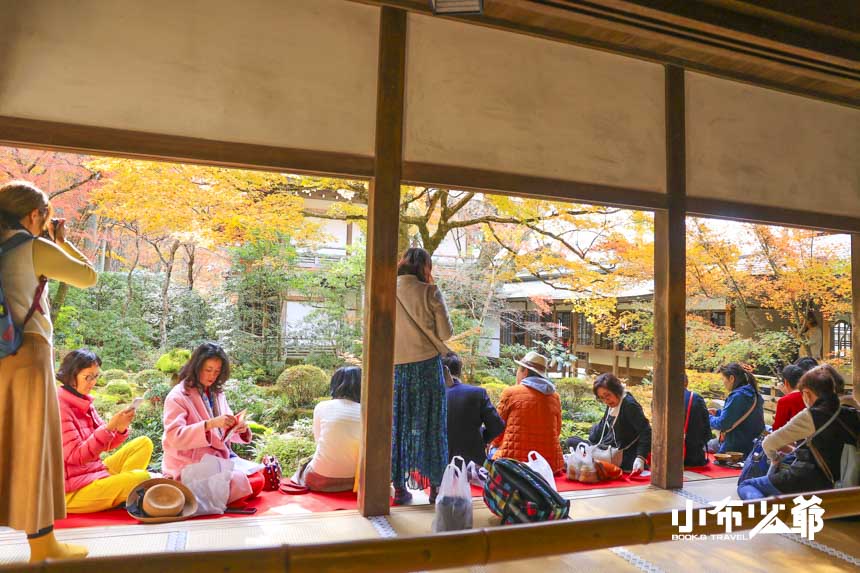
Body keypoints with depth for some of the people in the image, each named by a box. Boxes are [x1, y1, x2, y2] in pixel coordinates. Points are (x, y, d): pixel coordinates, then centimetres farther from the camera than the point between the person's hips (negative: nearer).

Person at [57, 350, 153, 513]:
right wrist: (110, 427, -27)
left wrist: (121, 428, -10)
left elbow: (105, 443, 10)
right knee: (141, 478, -26)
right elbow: (75, 456, -21)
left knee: (144, 443, 4)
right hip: (70, 492, -9)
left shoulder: (84, 402, 9)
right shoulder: (59, 406, -17)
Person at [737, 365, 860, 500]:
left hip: (806, 482, -8)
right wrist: (795, 450, 20)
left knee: (744, 486, 6)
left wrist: (774, 458, 11)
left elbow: (768, 444, -11)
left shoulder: (810, 416, -18)